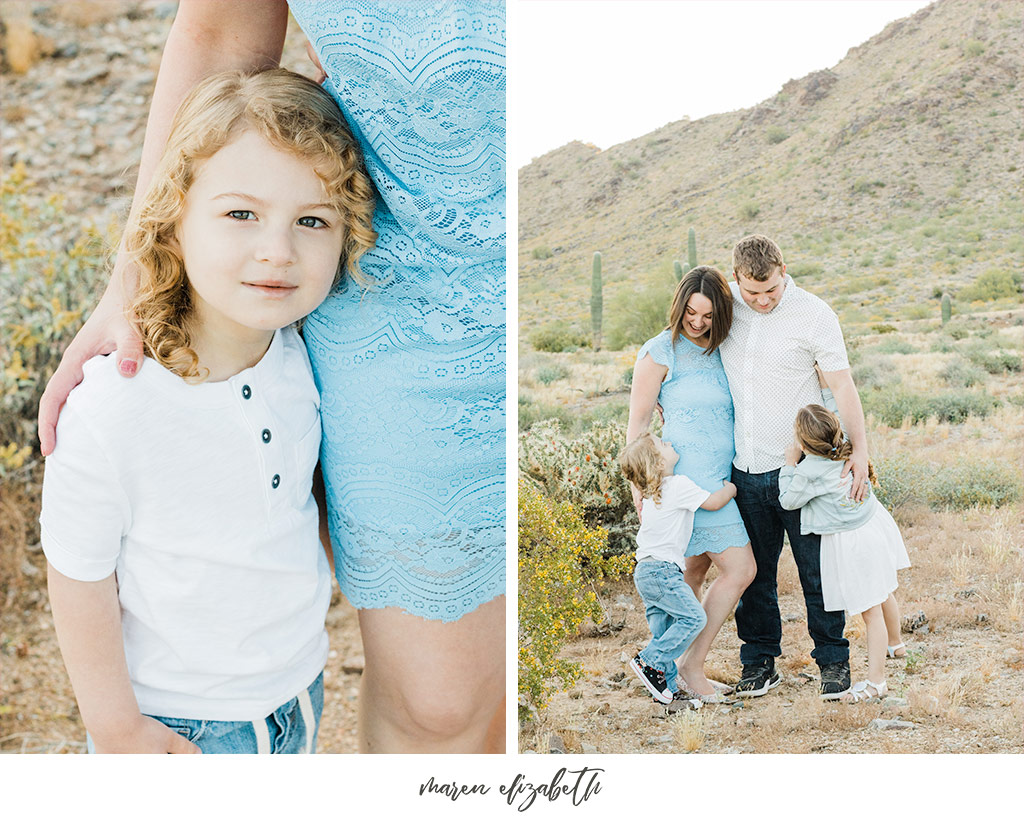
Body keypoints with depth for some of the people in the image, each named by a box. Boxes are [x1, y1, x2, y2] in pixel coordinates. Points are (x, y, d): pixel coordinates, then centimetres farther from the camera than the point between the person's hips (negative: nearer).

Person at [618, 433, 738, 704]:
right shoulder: (679, 485, -12)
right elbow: (712, 503, -10)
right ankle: (649, 661, -10)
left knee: (663, 633, 10)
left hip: (645, 570, 10)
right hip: (661, 569, -10)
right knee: (693, 617, -11)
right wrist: (729, 489, 8)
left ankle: (666, 688, 10)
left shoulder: (653, 493, 16)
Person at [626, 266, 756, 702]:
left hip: (719, 477, 8)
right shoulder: (660, 352, -7)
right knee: (739, 569, -9)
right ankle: (691, 666, 2)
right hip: (689, 476, -8)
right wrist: (639, 485, -8)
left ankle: (670, 663, 21)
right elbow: (637, 423, -5)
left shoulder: (718, 351, 14)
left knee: (696, 571, 11)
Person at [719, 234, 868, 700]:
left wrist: (860, 449, -16)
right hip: (743, 469, 3)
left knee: (816, 570, 4)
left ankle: (833, 661, 20)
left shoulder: (814, 315, -8)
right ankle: (760, 662, 23)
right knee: (753, 572, 10)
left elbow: (842, 386, -8)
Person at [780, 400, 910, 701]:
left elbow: (788, 500, -10)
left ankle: (875, 680, 7)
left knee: (870, 610, -1)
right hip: (874, 525, 8)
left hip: (849, 544, -8)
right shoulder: (849, 449, -10)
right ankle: (894, 643, 52)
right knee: (883, 593, 29)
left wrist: (790, 464, -7)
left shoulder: (809, 471, -26)